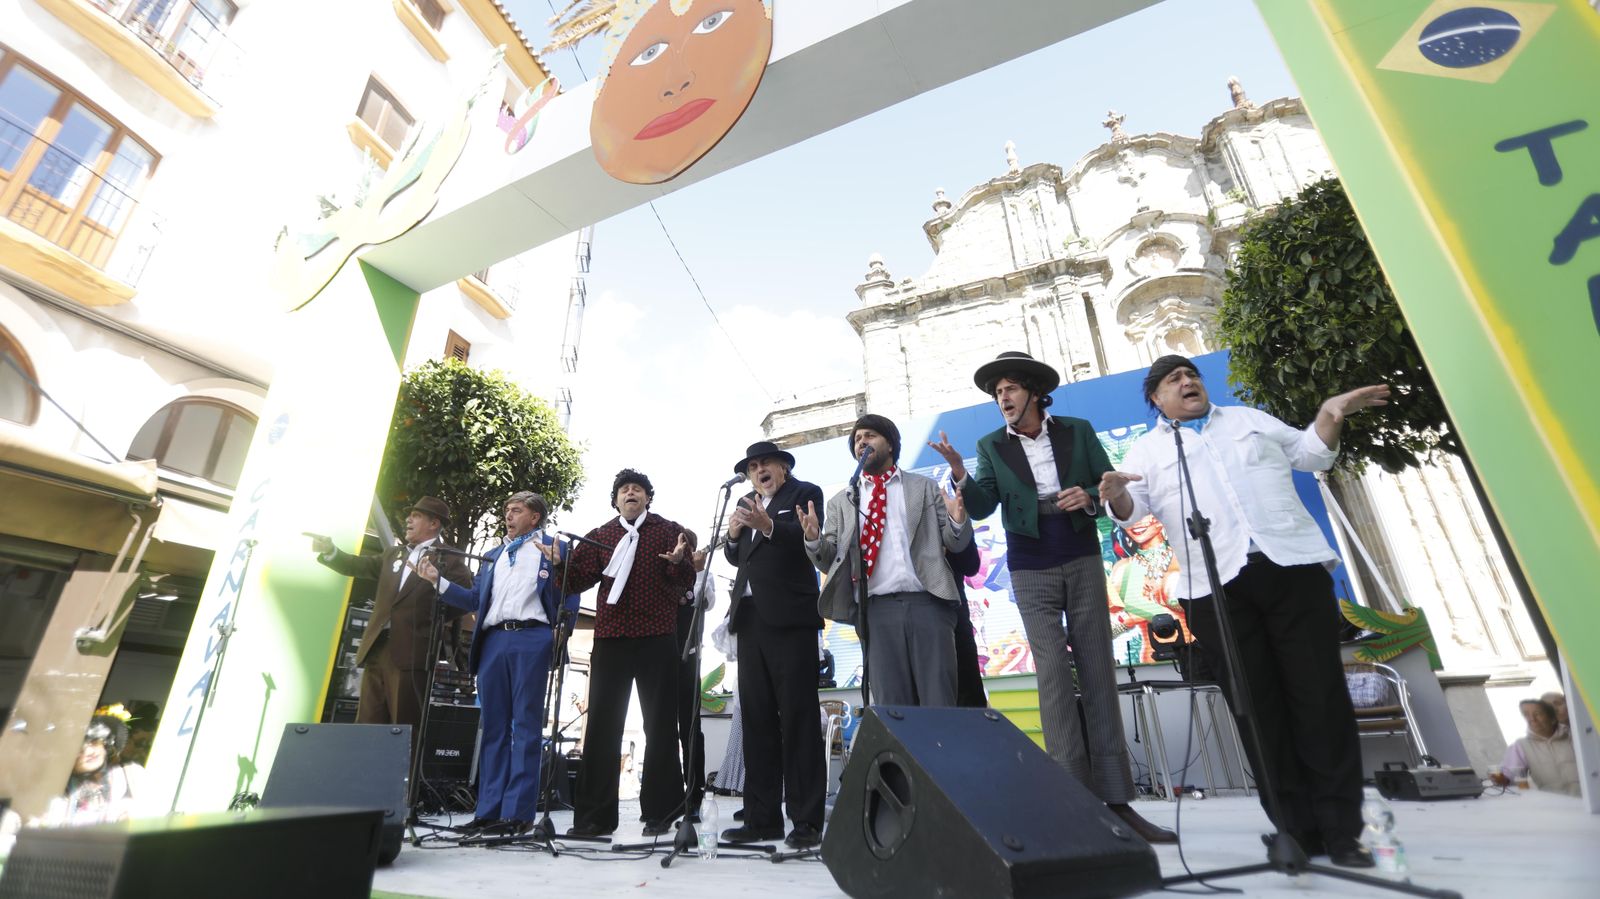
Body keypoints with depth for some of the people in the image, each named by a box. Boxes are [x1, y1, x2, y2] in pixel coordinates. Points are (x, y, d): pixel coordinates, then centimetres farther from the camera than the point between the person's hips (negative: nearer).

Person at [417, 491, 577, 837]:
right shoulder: (493, 556, 25)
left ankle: (518, 813, 0)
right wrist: (438, 580, 9)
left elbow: (570, 594, 2)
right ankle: (489, 809, 15)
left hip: (531, 639, -6)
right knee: (493, 727, 8)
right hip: (493, 641, 6)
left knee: (525, 726, -3)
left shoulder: (553, 548, 7)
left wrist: (561, 631, -11)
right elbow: (474, 600, 18)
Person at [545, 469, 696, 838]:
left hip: (657, 639, -2)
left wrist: (678, 561, -23)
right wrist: (559, 562, -13)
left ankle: (660, 812, 17)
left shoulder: (670, 531, 6)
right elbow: (578, 581, 6)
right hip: (610, 638, 2)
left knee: (660, 726, 5)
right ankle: (595, 815, 18)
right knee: (602, 725, 6)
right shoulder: (599, 536, 13)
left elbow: (687, 581, -1)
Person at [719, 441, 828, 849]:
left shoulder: (805, 494, 3)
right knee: (756, 719, 7)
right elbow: (737, 559, 21)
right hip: (750, 617, 6)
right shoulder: (746, 505, 22)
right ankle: (762, 818, 14)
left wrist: (768, 525, -29)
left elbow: (807, 540, -13)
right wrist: (733, 535, 1)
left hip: (789, 617, -6)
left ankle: (807, 820, 3)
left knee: (798, 717, -4)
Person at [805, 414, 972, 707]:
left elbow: (955, 544, 10)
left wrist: (958, 520, -13)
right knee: (891, 707, 2)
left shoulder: (925, 487, 15)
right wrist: (814, 539, -11)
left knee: (940, 704, 0)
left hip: (928, 602, 0)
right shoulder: (841, 501, 17)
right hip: (878, 609, 1)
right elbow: (831, 560, 11)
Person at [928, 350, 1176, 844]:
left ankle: (1116, 799, 10)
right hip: (1031, 572, -1)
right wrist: (960, 475, -26)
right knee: (1053, 674, -5)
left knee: (1098, 674, 3)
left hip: (1083, 563, 1)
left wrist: (1091, 498, -15)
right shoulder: (991, 446, 2)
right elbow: (982, 507, -7)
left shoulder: (1077, 431, 5)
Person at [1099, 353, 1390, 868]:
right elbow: (1133, 510, -1)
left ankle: (1341, 829, 13)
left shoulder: (1250, 418, 21)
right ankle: (1298, 830, 14)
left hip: (1294, 566, 2)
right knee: (1258, 708, 3)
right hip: (1217, 586, -2)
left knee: (1321, 696, 2)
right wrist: (1116, 495, -25)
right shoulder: (1147, 449, 11)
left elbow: (1312, 455, 24)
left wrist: (1332, 414, 5)